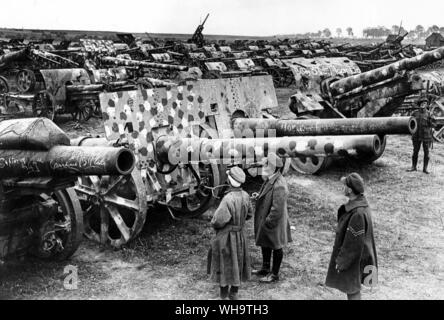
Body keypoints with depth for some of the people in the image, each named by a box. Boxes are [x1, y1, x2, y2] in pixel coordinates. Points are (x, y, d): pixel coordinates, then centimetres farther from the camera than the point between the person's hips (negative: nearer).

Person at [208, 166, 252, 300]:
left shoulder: (228, 199, -30)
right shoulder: (245, 196, -9)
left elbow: (218, 220, -27)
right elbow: (249, 214, 6)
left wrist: (213, 223, -4)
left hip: (226, 236, -6)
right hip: (240, 235, 6)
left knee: (224, 263, 13)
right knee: (237, 262, 19)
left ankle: (224, 291, 28)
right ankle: (234, 293, 30)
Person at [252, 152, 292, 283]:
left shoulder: (279, 185, -28)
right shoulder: (269, 180, 3)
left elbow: (277, 208, -28)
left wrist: (268, 222, -23)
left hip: (274, 223, -10)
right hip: (264, 219, 10)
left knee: (276, 247, 7)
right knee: (265, 244, 22)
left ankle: (275, 274, 22)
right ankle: (265, 269, 40)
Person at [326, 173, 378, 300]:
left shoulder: (358, 214, -32)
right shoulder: (358, 203, -2)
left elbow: (353, 243, -25)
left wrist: (342, 262, -15)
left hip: (352, 258, -9)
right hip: (352, 252, 9)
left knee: (352, 290, 9)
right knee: (352, 288, 24)